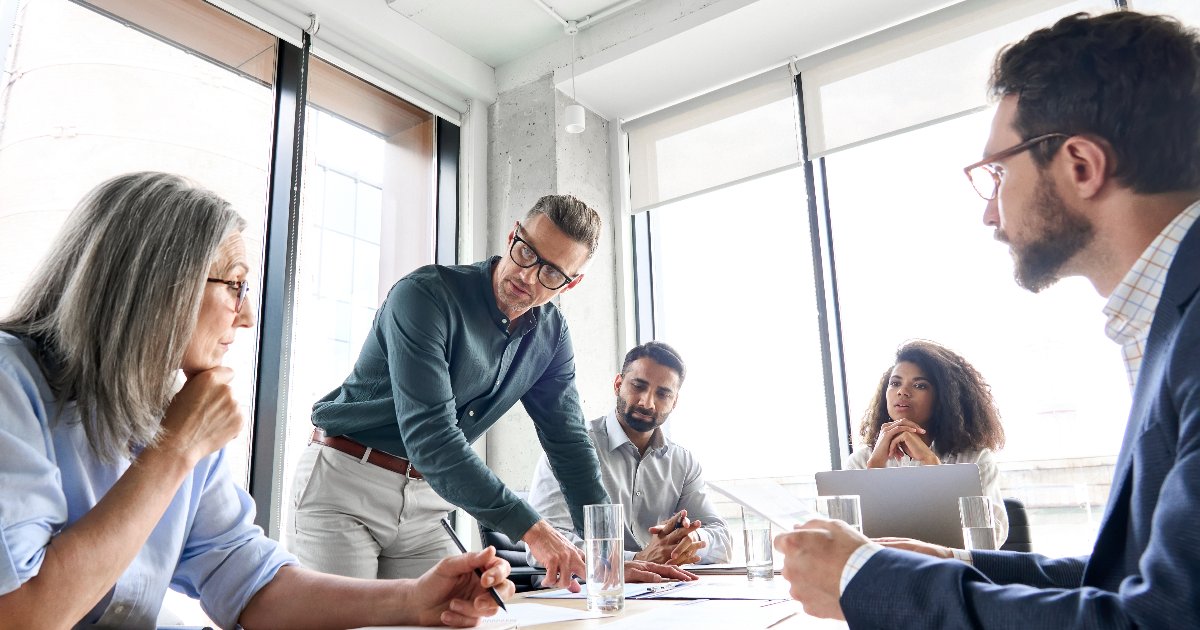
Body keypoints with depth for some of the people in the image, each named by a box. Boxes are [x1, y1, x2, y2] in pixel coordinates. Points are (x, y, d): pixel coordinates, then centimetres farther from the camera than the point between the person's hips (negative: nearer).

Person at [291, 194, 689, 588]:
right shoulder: (425, 295, -23)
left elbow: (568, 442, 2)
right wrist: (532, 530, -34)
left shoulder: (551, 335, -1)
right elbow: (430, 435, -31)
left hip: (424, 505, 6)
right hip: (344, 484, -5)